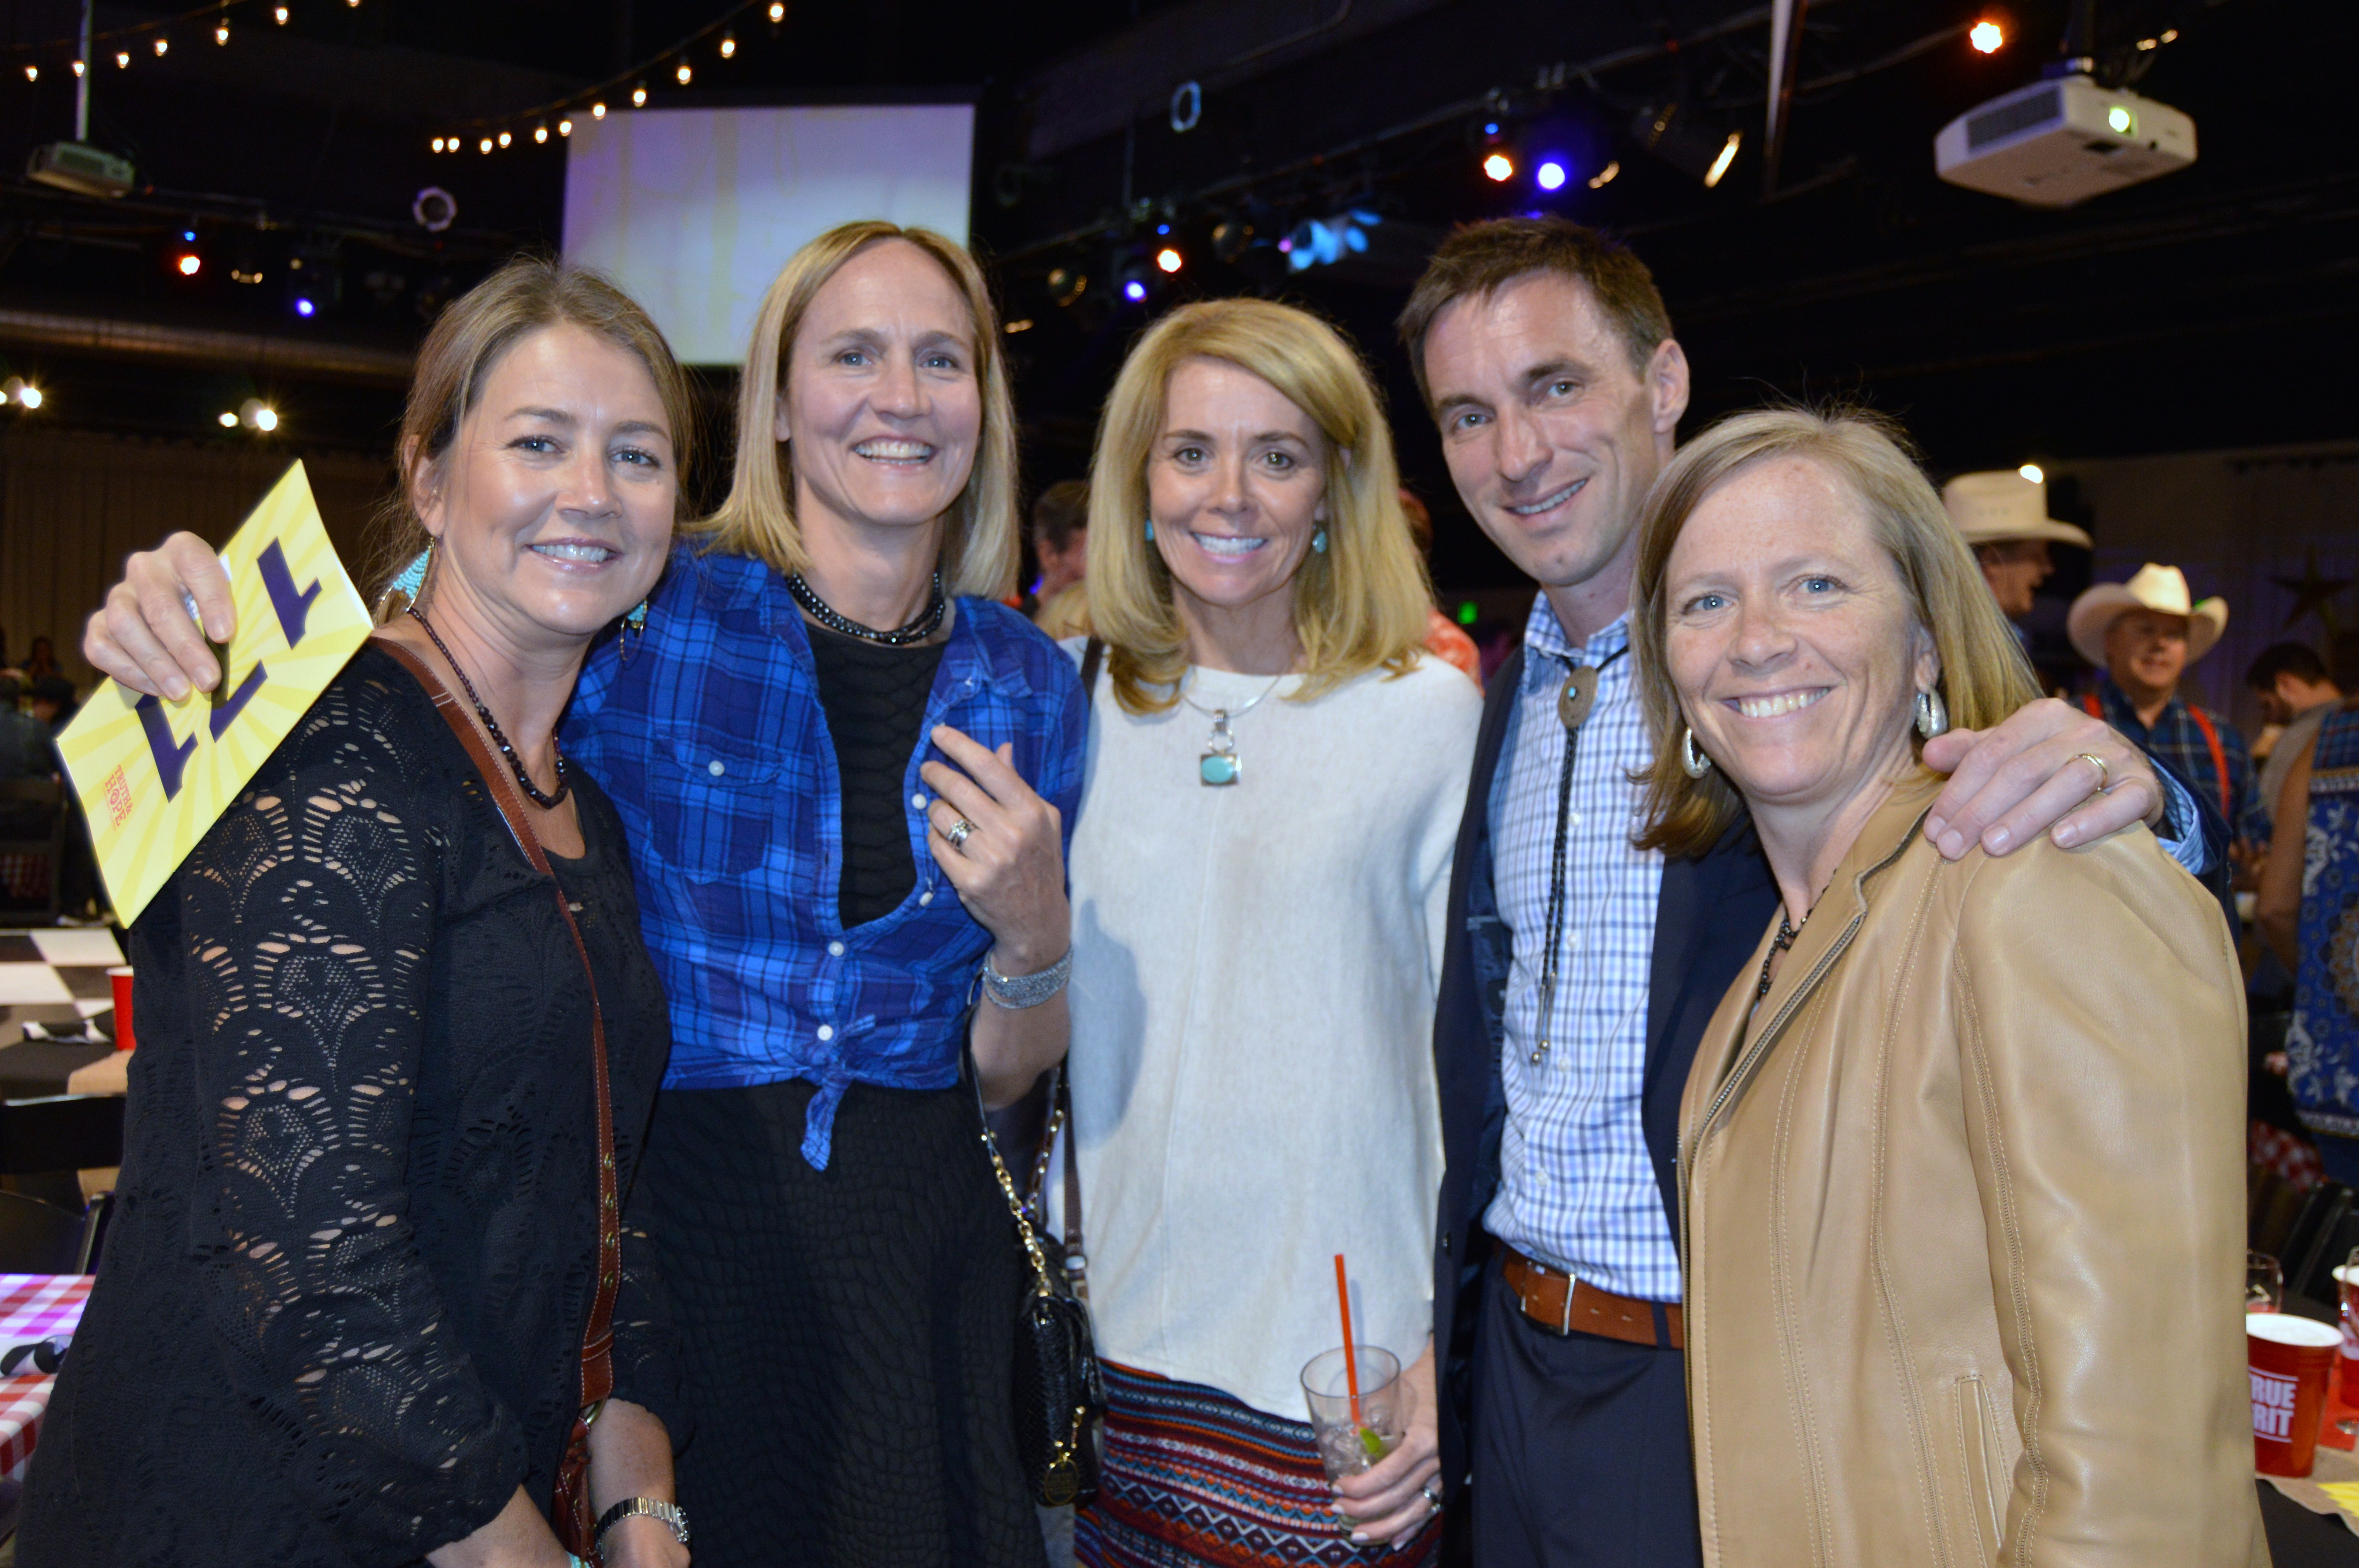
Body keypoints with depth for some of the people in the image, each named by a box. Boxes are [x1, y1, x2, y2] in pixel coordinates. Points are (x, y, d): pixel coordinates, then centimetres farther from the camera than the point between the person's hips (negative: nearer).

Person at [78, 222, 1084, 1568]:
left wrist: (1033, 936, -14)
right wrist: (174, 629, -20)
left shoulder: (1031, 683, 2)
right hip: (671, 1218, -2)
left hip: (917, 1252, 3)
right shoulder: (645, 613, -8)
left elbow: (1005, 1077, 7)